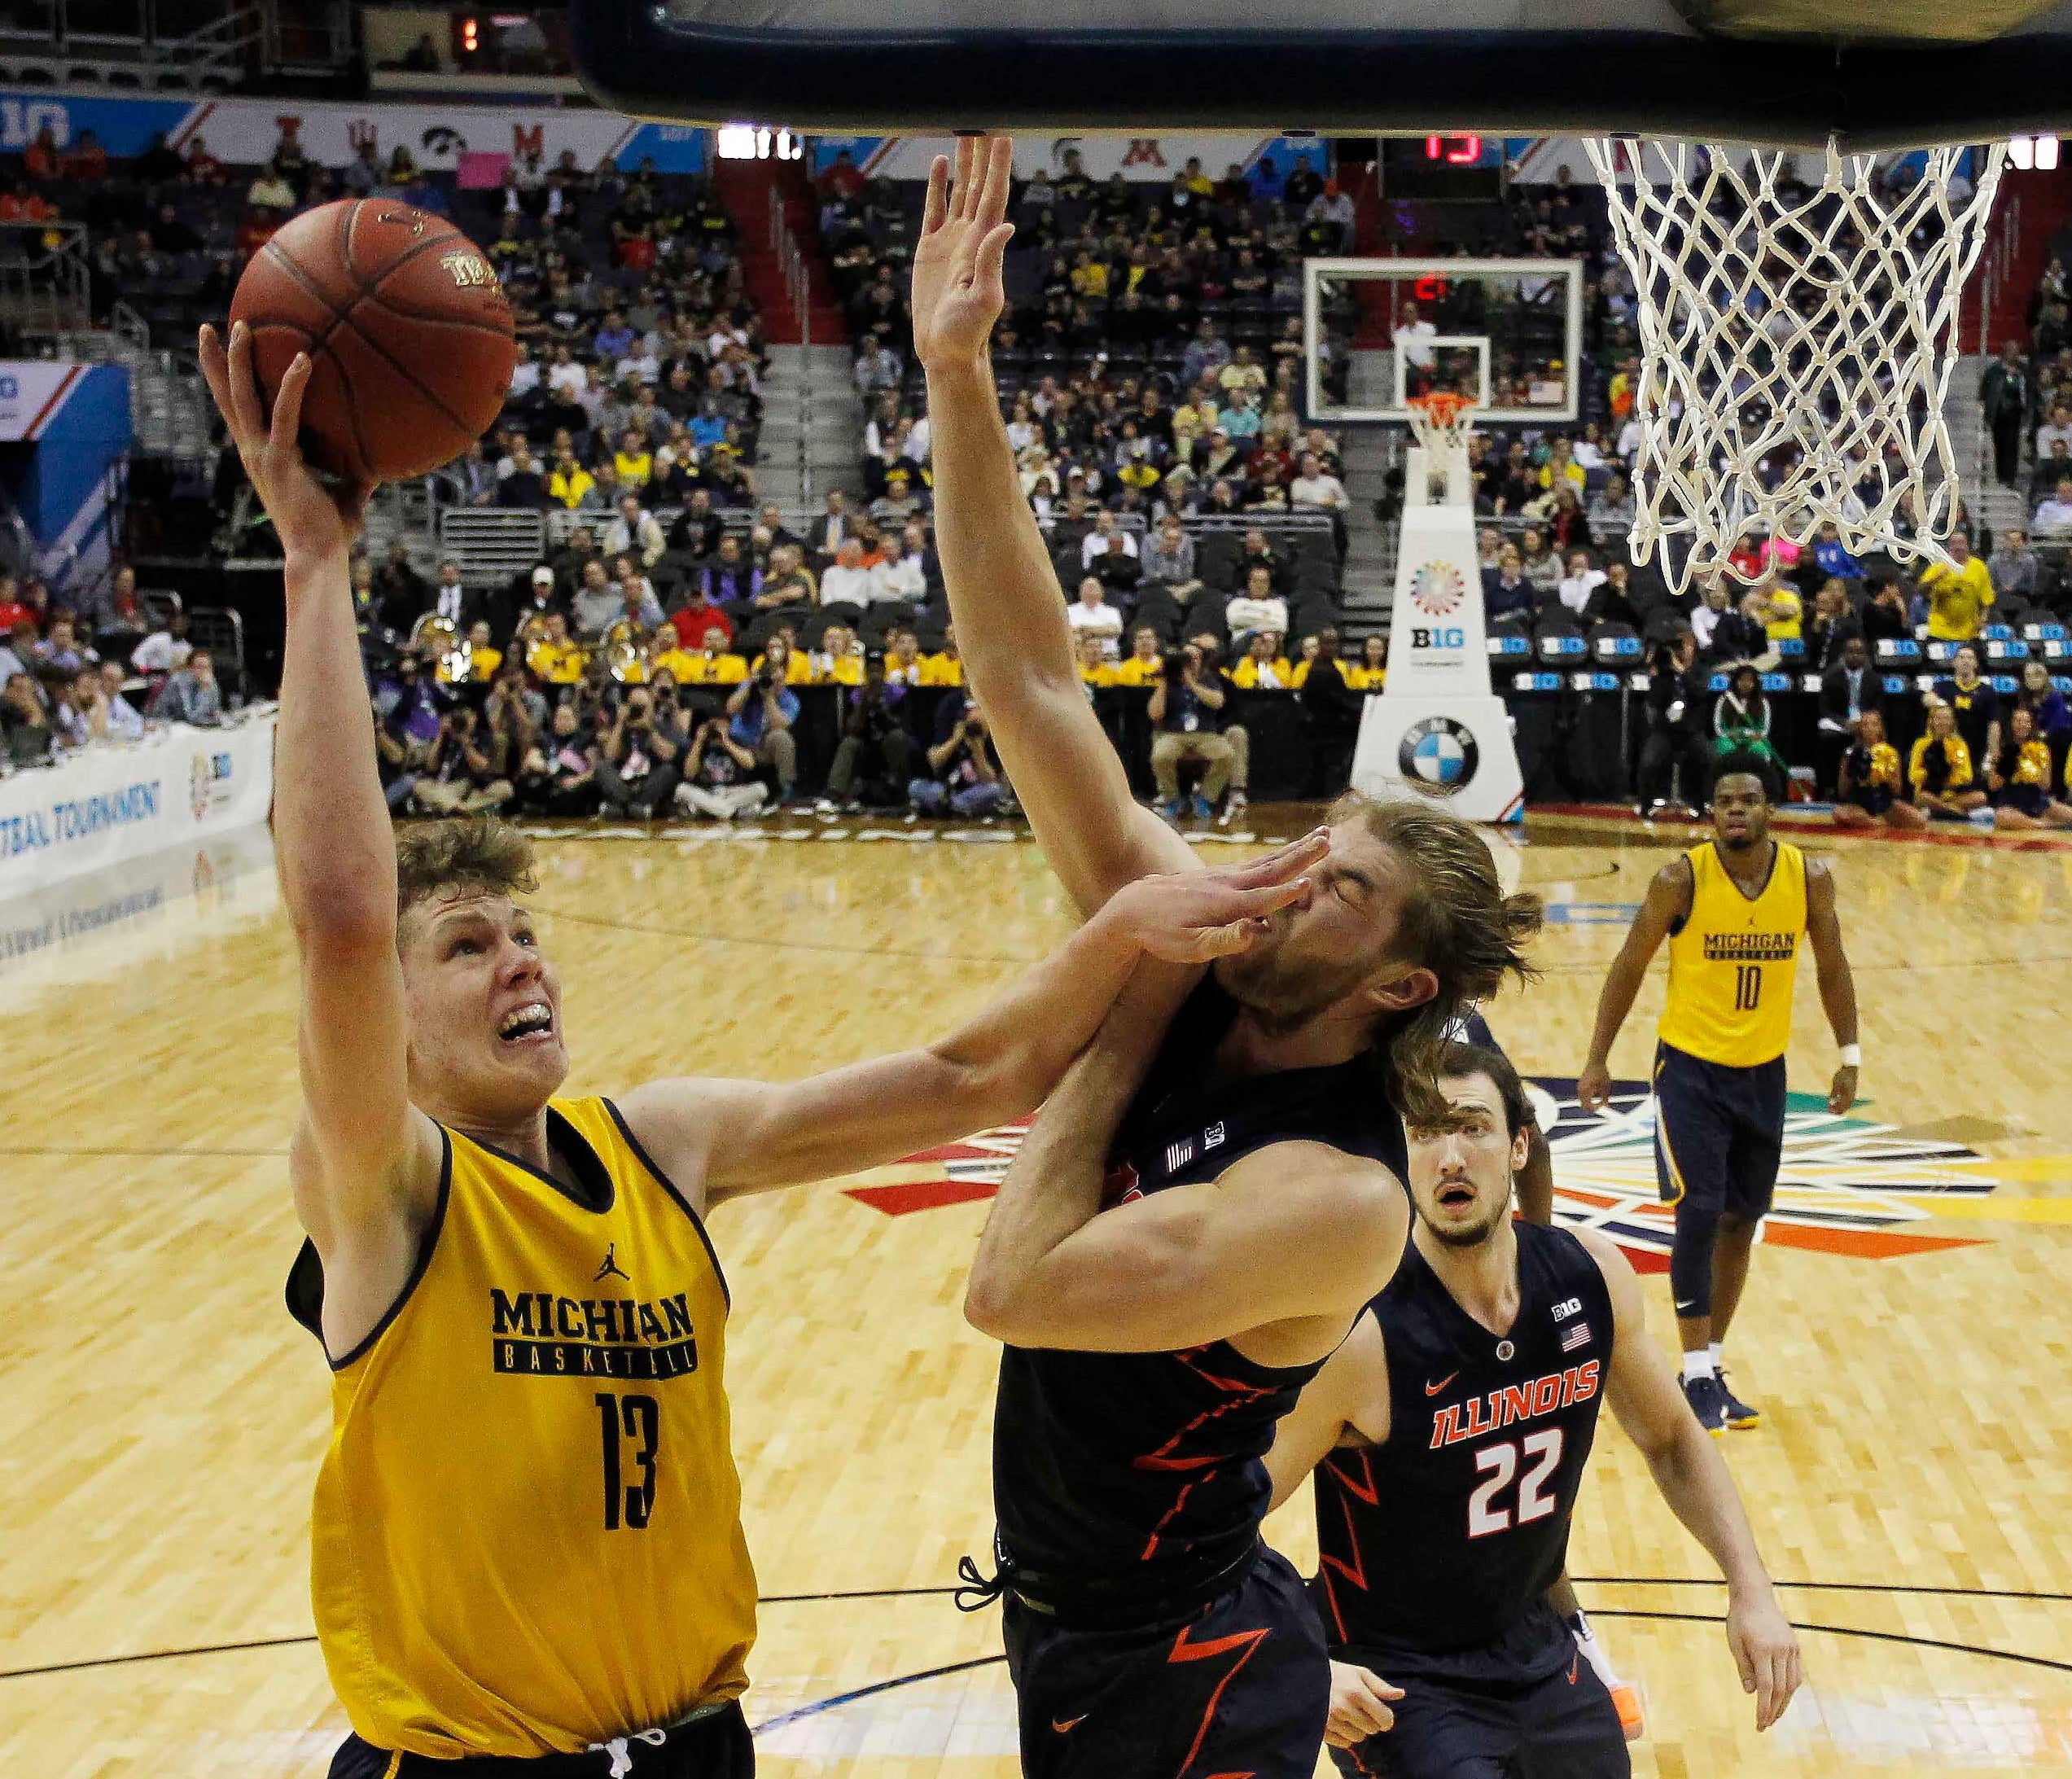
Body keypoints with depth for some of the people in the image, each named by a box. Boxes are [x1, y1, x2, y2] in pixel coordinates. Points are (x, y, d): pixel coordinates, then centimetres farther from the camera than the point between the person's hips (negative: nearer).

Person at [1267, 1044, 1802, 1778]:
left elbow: (1670, 1439, 8)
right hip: (1395, 1683, -6)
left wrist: (1750, 1586, -2)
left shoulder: (1593, 1276, -9)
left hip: (1535, 1645, 6)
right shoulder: (1357, 1333, -26)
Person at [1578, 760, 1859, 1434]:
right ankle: (1698, 1376, -2)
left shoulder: (1809, 878, -7)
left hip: (1764, 1071, 4)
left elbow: (1832, 967, 7)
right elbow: (1629, 966, -6)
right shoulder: (1681, 880, -16)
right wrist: (1597, 1060, -6)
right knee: (1699, 1214, -12)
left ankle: (1710, 1365, 24)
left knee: (1741, 1221, 11)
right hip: (1690, 1067, -4)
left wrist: (1849, 1055, 5)